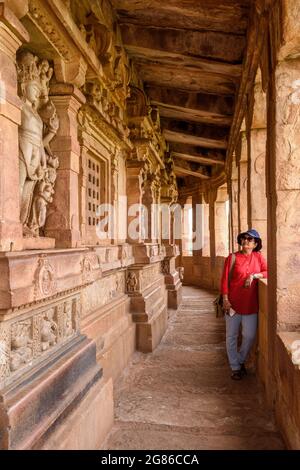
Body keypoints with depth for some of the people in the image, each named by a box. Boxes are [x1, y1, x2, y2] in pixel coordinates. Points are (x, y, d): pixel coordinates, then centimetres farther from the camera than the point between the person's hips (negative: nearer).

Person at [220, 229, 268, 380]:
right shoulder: (233, 257, -4)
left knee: (249, 336, 6)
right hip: (233, 302, -2)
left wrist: (254, 275, -16)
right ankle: (235, 367, 23)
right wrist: (225, 299, -13)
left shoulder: (258, 257, 5)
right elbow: (225, 279, -7)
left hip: (251, 304, 2)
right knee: (231, 336, 7)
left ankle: (241, 360, 32)